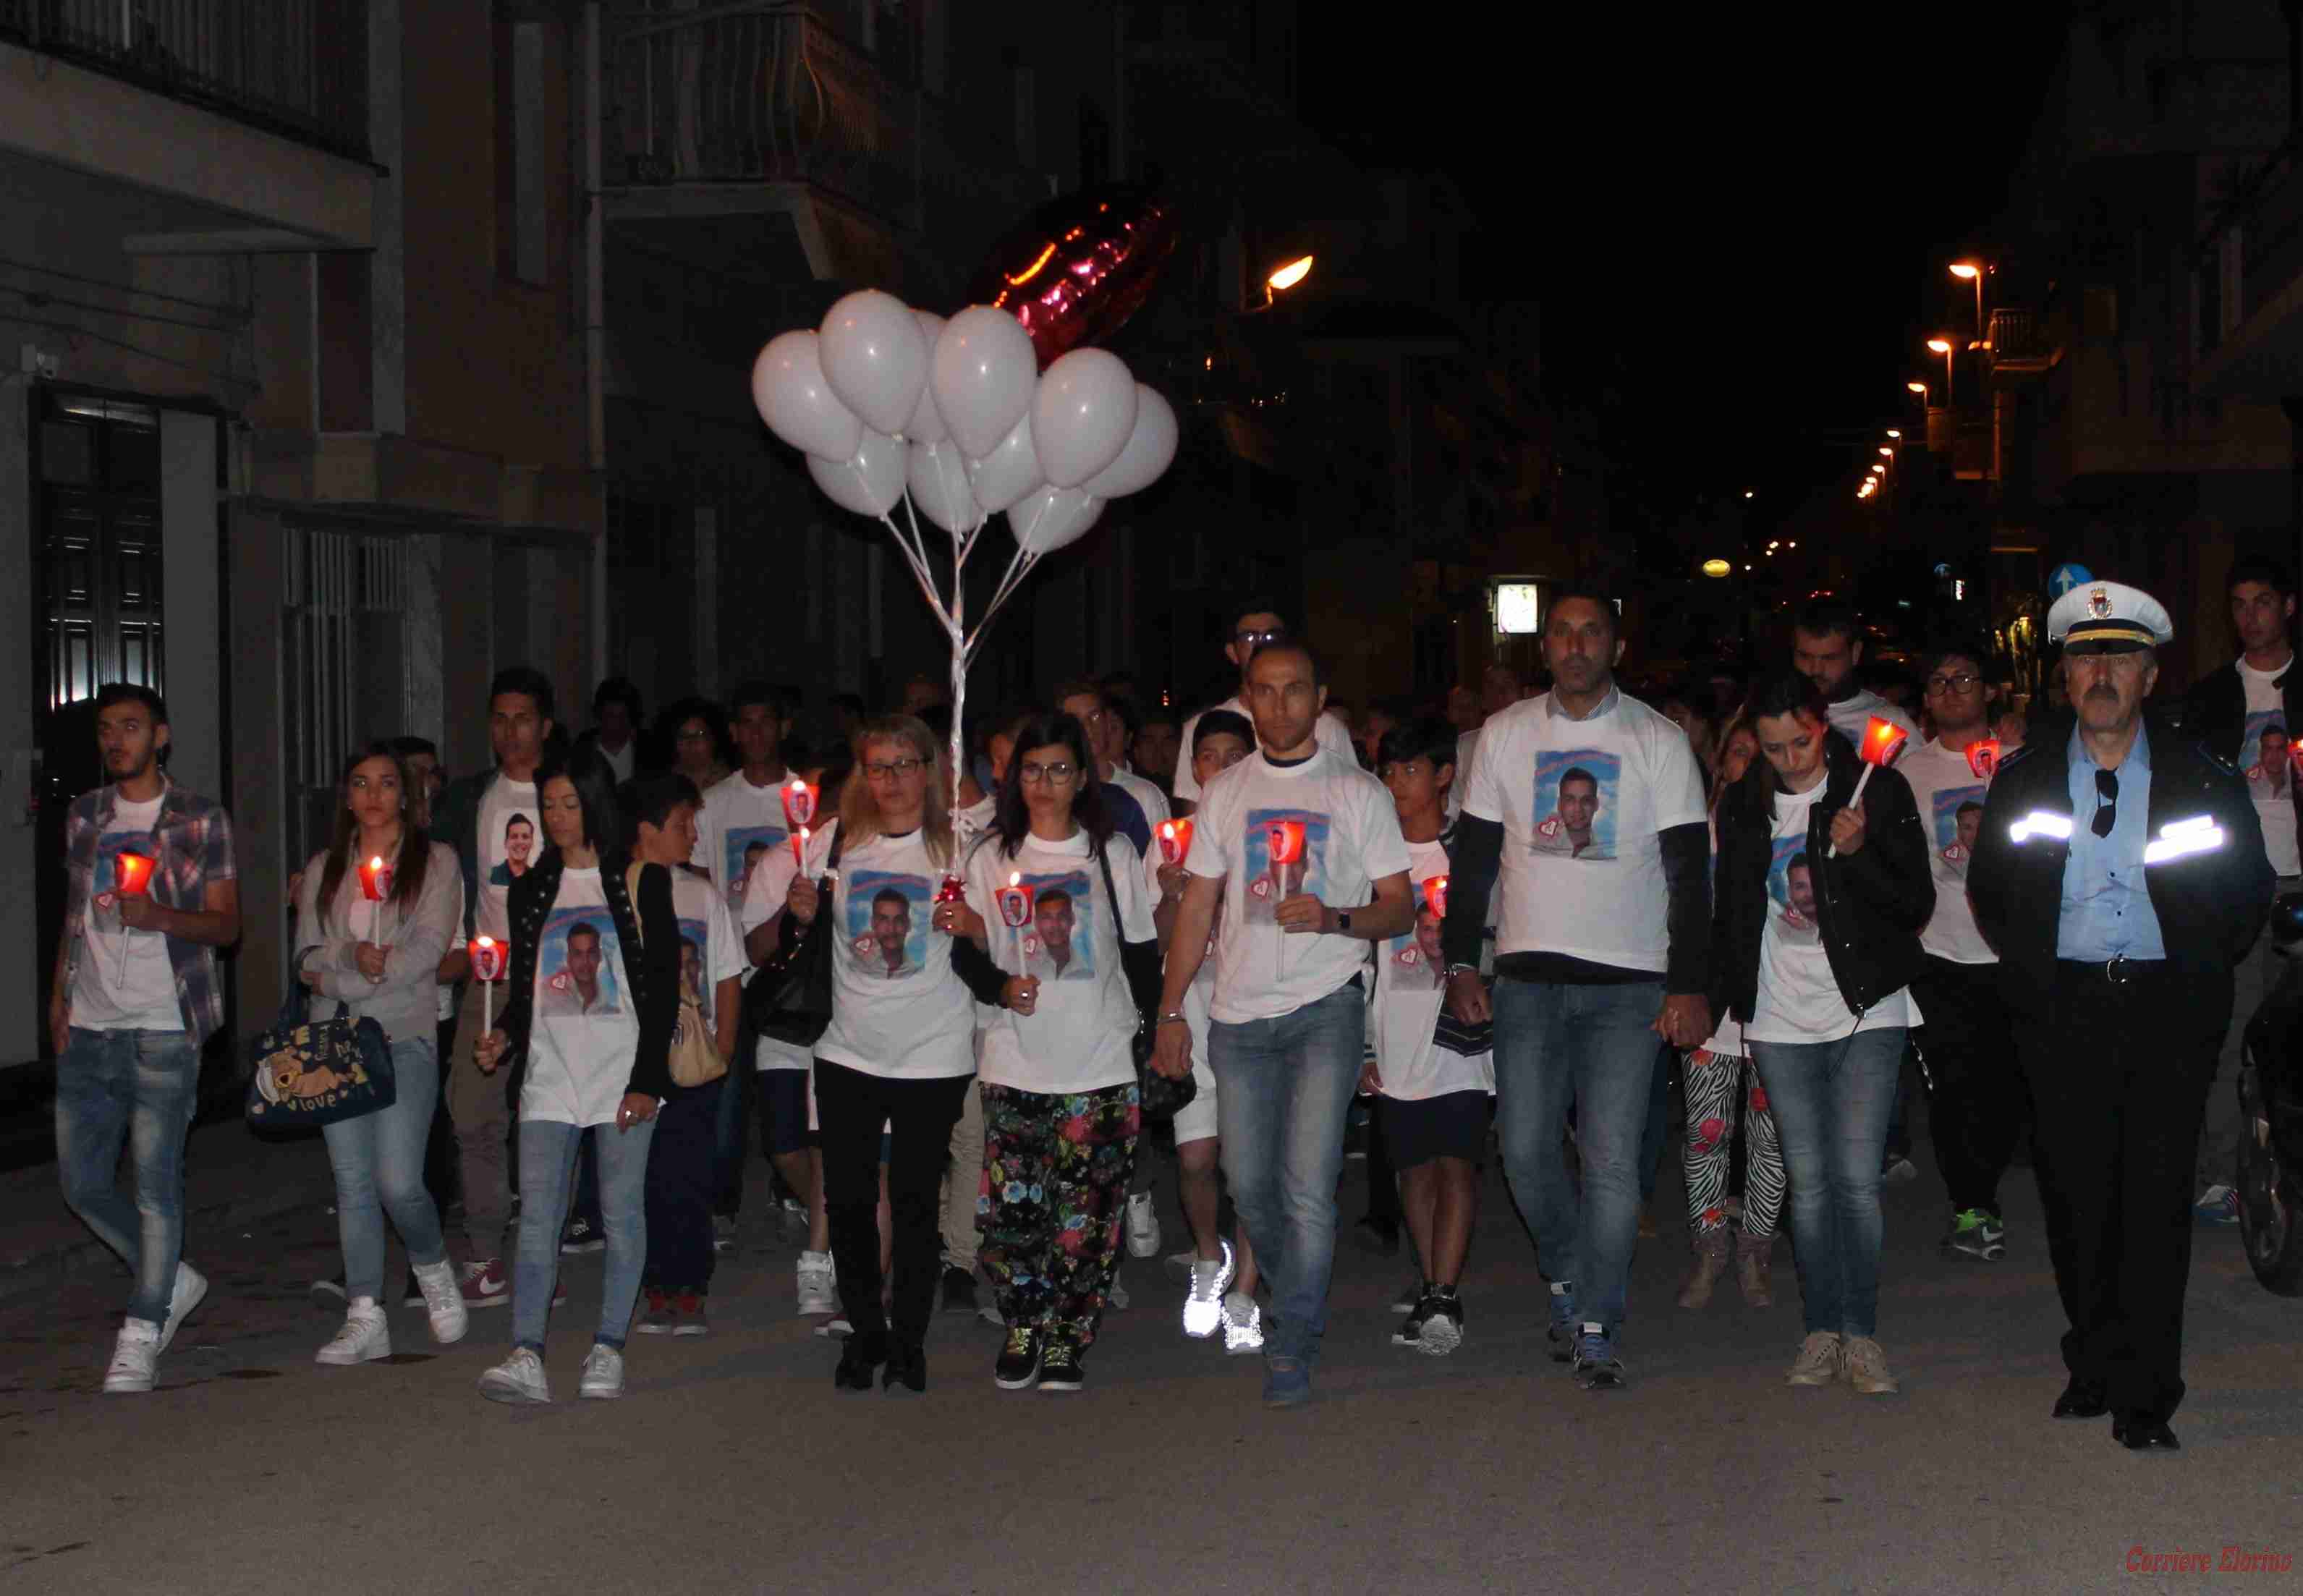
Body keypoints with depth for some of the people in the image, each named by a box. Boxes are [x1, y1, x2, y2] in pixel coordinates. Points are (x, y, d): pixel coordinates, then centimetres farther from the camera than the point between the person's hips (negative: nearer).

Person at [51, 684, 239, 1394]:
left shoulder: (201, 821, 1)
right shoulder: (84, 817, 14)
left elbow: (226, 924, -1)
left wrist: (160, 916, -19)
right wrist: (60, 995, 12)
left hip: (163, 1028, -5)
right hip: (89, 1029, 5)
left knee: (156, 1183, -7)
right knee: (84, 1183, 5)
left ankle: (141, 1333, 2)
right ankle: (173, 1280, 25)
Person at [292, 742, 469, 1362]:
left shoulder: (435, 861, 4)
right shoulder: (325, 869, 16)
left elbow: (430, 946, -8)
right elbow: (309, 954, 8)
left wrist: (343, 980, -12)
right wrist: (359, 961, -14)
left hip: (406, 1037, -3)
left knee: (399, 1182, -13)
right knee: (353, 1183, 1)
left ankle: (433, 1267, 16)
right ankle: (365, 1320, 5)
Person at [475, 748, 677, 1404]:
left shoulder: (640, 881, 1)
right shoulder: (532, 888, 14)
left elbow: (664, 984, -2)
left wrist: (648, 1077, -9)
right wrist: (503, 1037, -1)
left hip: (623, 1072, -3)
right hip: (550, 1074, 3)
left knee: (622, 1212, 0)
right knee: (537, 1215, -6)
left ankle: (608, 1349, 7)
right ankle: (527, 1356, -12)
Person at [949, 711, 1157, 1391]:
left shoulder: (1114, 853, 6)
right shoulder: (992, 858, 8)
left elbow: (1143, 952, 9)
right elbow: (967, 950, 10)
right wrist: (1000, 985, -11)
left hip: (1101, 1064, -1)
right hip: (1016, 1064, 1)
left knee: (1087, 1215, -2)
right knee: (1010, 1208, -5)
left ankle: (1069, 1340, 11)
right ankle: (1022, 1329, 14)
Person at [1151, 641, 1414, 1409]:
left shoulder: (1358, 792, 4)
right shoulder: (1225, 792, 12)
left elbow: (1400, 907, 3)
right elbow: (1197, 906, 13)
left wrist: (1336, 919, -17)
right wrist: (1170, 1010, 8)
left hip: (1326, 1005, -3)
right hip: (1240, 1013, 3)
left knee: (1308, 1186, -13)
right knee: (1250, 1186, 5)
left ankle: (1292, 1349, -5)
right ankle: (1301, 1301, 29)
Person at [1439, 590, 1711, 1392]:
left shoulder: (1658, 740, 2)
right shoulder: (1505, 734, 7)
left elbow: (1689, 870, 0)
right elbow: (1474, 853, 11)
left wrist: (1689, 987, -7)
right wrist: (1460, 963, 3)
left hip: (1628, 981, -2)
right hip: (1527, 978, 2)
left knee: (1612, 1159, -7)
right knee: (1525, 1150, 1)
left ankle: (1595, 1327, 3)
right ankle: (1567, 1280, 26)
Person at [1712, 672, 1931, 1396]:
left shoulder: (1878, 792, -2)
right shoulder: (1742, 808, 9)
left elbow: (1918, 905, -3)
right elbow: (1729, 917, 17)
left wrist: (1858, 853, -18)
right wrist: (1711, 1002, 11)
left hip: (1866, 1015, -3)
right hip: (1780, 1023, 3)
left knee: (1857, 1179, -7)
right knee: (1808, 1182, 4)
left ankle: (1861, 1334, 0)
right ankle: (1821, 1331, 10)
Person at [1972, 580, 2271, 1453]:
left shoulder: (2201, 776, 4)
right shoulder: (2025, 777, 8)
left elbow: (2250, 890, 12)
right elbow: (1987, 889, 18)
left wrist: (2203, 972, 5)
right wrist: (2030, 970, 10)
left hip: (2168, 1008, -2)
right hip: (2061, 1011, 2)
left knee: (2157, 1197, -6)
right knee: (2074, 1193, 3)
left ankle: (2144, 1397, -3)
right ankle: (2093, 1367, 18)